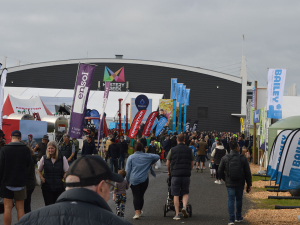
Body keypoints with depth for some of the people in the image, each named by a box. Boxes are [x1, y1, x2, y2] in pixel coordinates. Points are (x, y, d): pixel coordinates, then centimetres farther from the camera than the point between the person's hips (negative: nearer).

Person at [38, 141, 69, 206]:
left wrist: (63, 178, -6)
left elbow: (66, 171, 9)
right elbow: (39, 170, 18)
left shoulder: (62, 158, -1)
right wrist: (42, 178, 2)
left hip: (59, 187, 0)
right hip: (47, 186, 0)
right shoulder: (44, 158, 3)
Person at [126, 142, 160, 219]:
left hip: (134, 180, -2)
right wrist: (151, 163, 23)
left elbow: (127, 170, -1)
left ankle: (137, 212, -14)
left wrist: (127, 180, 7)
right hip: (144, 179, 2)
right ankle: (140, 211, 25)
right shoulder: (147, 156, 3)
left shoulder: (131, 157, 0)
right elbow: (157, 157, 12)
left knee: (136, 196, -3)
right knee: (141, 195, 13)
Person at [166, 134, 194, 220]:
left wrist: (169, 172, 23)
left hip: (175, 174, -1)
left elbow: (168, 163, 5)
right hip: (186, 174, 1)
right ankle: (184, 207, -11)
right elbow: (192, 164, 11)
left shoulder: (172, 150, 2)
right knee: (185, 193, 14)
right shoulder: (189, 150, 6)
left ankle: (177, 214, 3)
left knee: (176, 195, 4)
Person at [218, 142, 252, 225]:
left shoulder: (225, 158, -4)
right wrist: (249, 184, 6)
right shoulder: (243, 158, -4)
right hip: (240, 183, 1)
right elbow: (248, 173, -2)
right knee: (239, 199, 16)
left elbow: (220, 171, 0)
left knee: (231, 200, 1)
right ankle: (238, 217, 28)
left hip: (229, 183, -1)